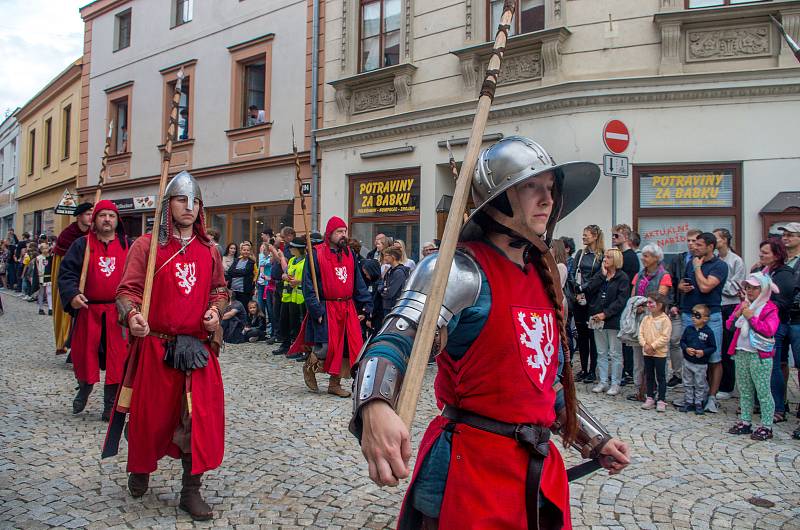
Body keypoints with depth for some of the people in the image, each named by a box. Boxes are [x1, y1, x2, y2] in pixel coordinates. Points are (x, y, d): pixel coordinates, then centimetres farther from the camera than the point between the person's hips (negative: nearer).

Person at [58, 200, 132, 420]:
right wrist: (71, 294, -20)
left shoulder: (128, 246, 6)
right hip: (88, 310, 0)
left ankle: (110, 405, 13)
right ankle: (85, 388, 40)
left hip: (118, 312, 0)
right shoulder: (82, 245, 3)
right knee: (84, 354, 9)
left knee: (116, 358, 0)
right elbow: (67, 272, -3)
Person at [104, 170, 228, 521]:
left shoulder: (209, 250, 8)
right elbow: (128, 290, -4)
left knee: (201, 416, 0)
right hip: (155, 347, -2)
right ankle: (140, 469, 41)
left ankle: (191, 489, 15)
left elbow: (219, 289, 18)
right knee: (151, 414, 11)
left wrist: (215, 310, -2)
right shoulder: (146, 245, -3)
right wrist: (131, 315, -24)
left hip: (199, 347, 3)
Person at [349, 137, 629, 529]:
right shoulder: (459, 269, -14)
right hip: (471, 467, -7)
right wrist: (375, 410, -47)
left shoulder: (543, 278, 10)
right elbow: (393, 343, -28)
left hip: (541, 470, 8)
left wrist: (597, 441, 20)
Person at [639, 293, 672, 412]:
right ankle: (650, 398, 21)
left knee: (661, 377, 3)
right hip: (647, 353, 6)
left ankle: (661, 400, 10)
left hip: (660, 353, -6)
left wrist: (653, 346, -19)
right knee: (649, 376, 13)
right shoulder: (646, 319, 6)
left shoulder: (665, 320, -12)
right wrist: (644, 345, -11)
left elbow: (665, 337, -17)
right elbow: (641, 333, 4)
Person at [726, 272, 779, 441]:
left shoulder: (770, 308, -6)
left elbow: (769, 330, -17)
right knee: (744, 391, 14)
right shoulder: (743, 305, 13)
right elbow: (729, 325, 9)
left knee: (763, 391, -1)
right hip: (741, 353, 6)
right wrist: (738, 314, -6)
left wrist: (752, 317, -18)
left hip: (760, 355, -6)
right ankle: (745, 422, 23)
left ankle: (766, 426, 6)